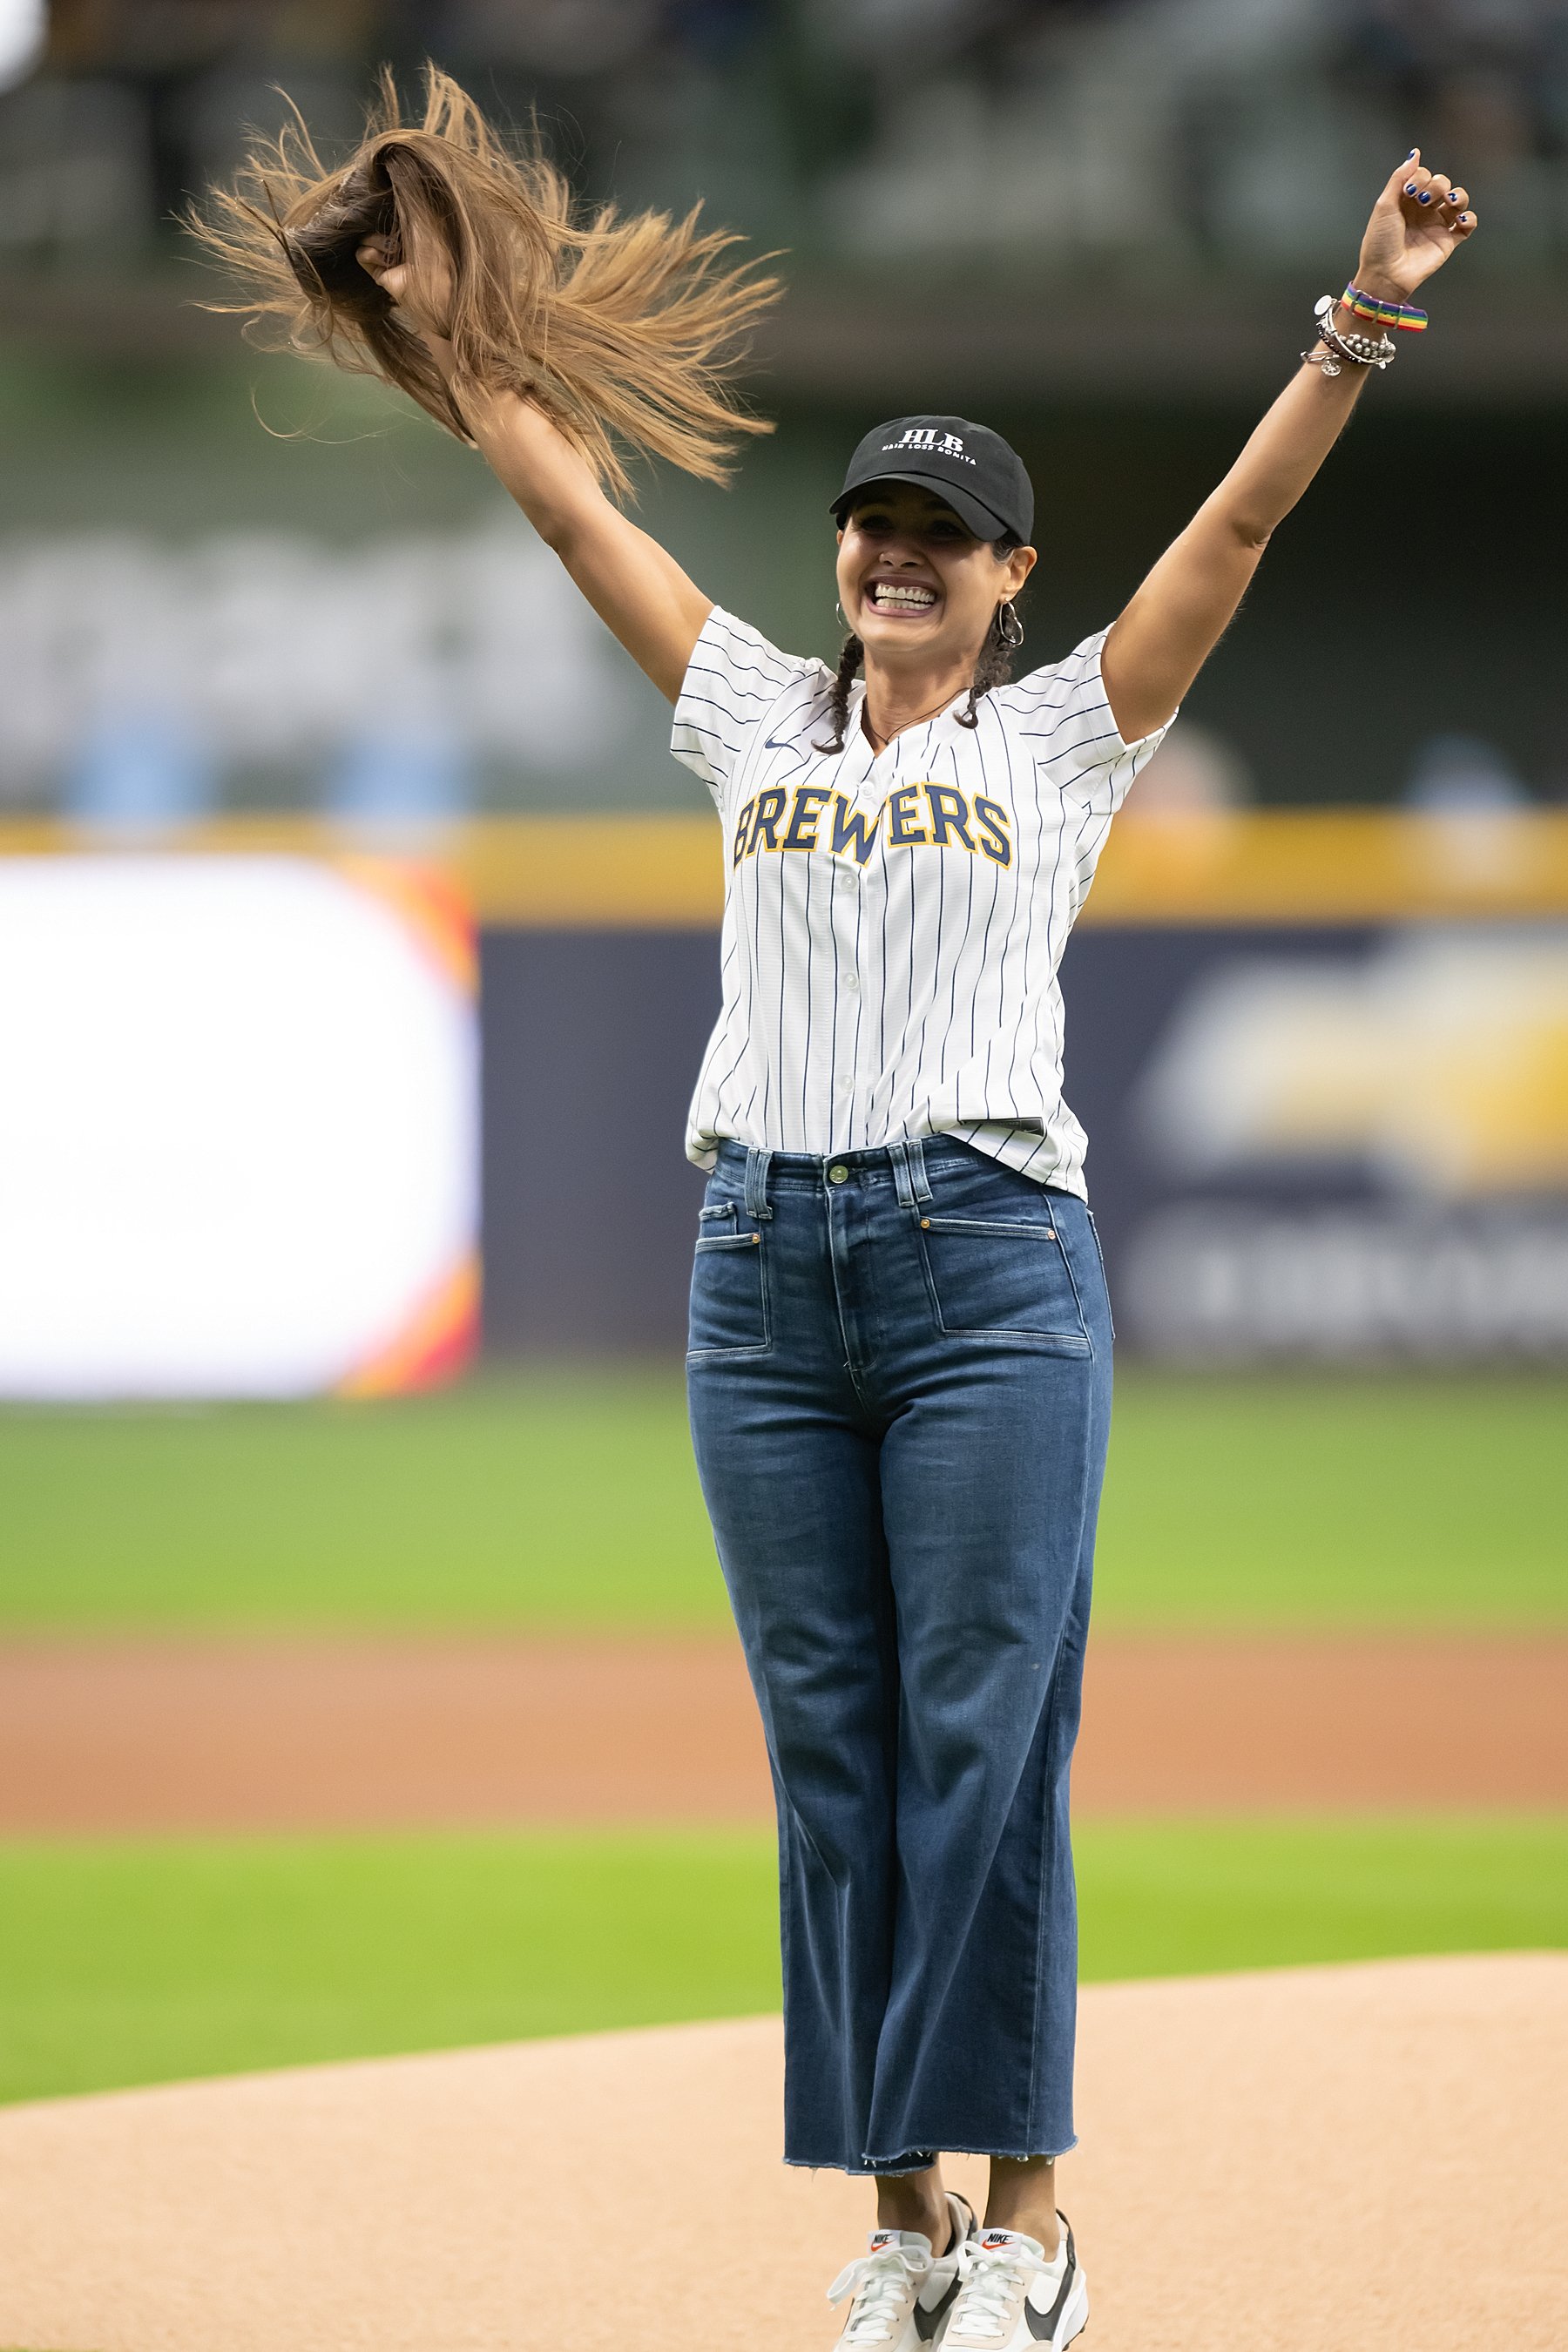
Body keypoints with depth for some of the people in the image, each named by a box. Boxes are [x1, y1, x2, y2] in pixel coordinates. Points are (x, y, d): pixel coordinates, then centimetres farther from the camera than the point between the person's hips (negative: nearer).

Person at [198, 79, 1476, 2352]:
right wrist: (455, 341, 25)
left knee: (984, 1740, -7)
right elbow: (575, 502, 22)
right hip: (762, 1261, 4)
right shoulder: (760, 716, 17)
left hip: (991, 1257, -4)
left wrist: (1361, 325, -10)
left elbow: (1241, 520, 0)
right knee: (832, 1749, 3)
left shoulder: (1062, 734, 9)